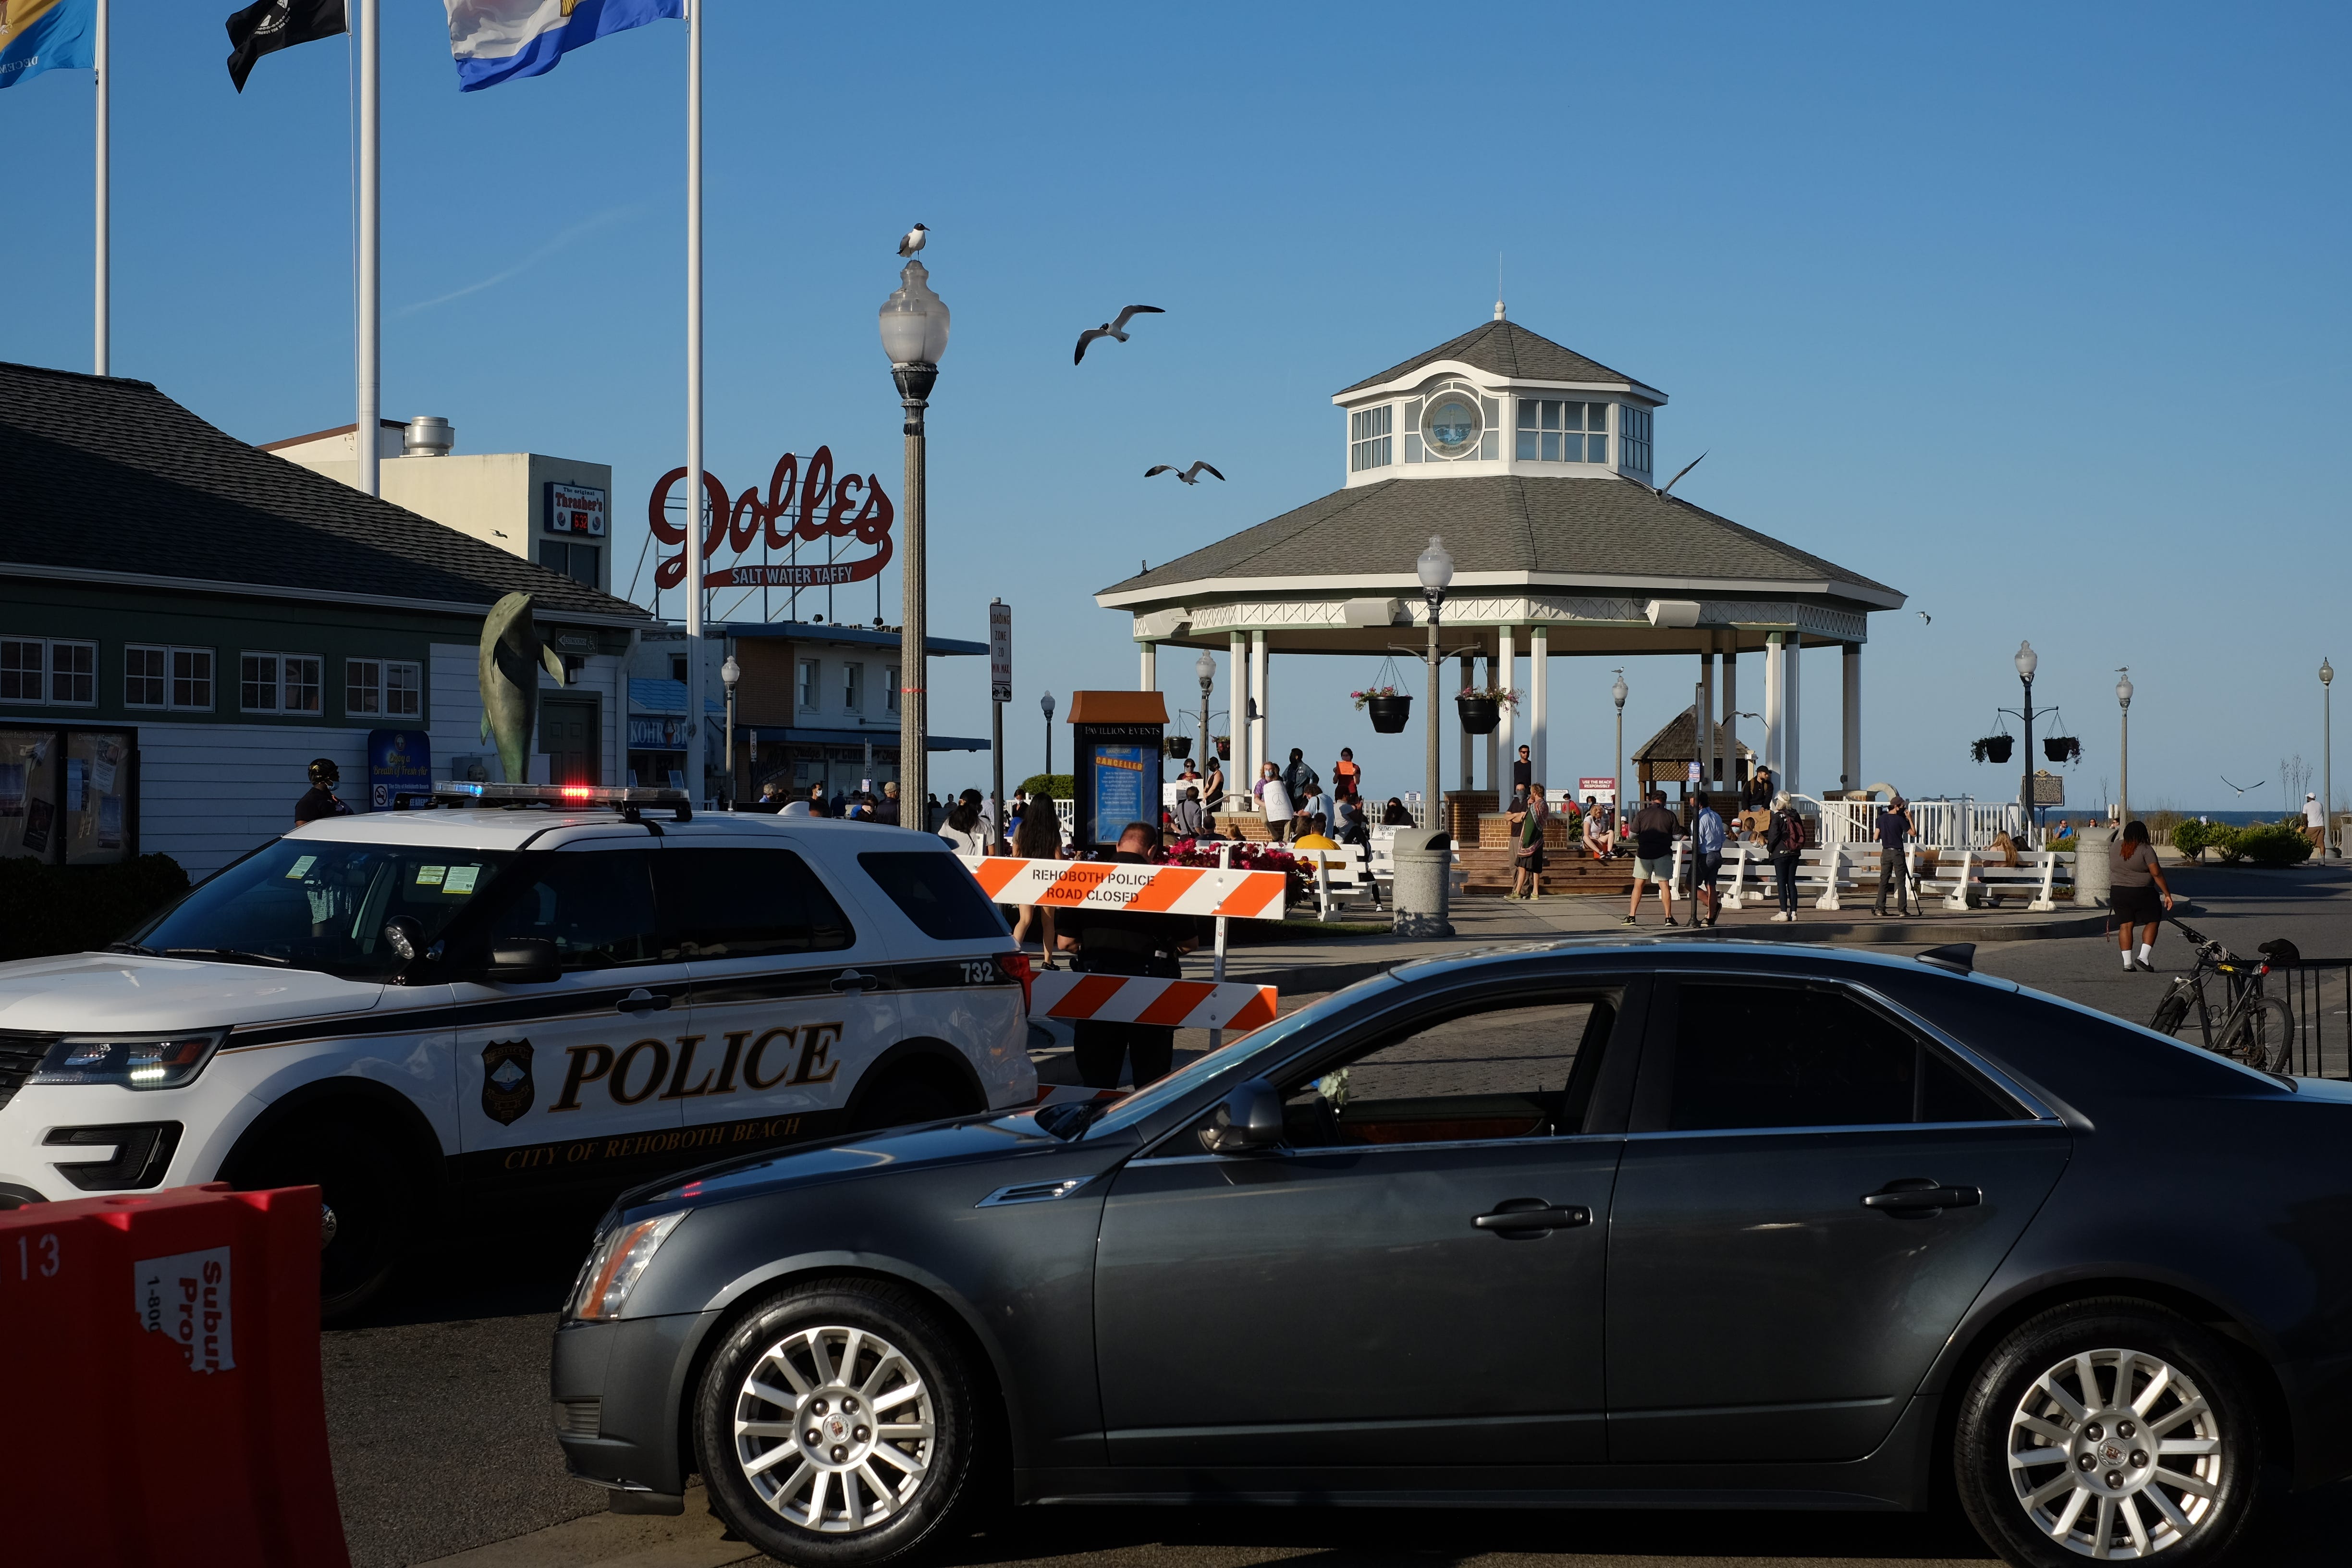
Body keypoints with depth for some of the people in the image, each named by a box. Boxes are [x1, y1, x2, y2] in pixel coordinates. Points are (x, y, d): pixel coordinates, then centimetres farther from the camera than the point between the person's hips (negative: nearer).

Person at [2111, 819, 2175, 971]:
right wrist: (2167, 895, -10)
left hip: (2118, 893, 5)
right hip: (2142, 894, -5)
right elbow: (2157, 874, -14)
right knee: (2152, 922, 7)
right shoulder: (2145, 850, -12)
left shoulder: (2115, 847, 4)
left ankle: (2127, 962, 2)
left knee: (2125, 925, 6)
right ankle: (2143, 957, -5)